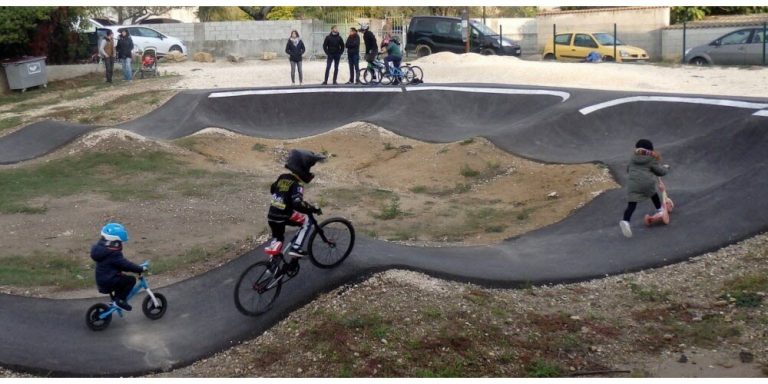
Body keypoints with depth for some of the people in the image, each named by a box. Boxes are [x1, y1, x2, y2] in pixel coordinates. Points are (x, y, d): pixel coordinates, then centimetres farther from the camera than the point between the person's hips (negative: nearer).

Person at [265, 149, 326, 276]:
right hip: (284, 216, -7)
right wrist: (314, 209, -22)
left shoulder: (282, 177, 9)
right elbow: (298, 204, -30)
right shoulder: (297, 185, -16)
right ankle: (296, 249, 1)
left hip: (272, 216, 7)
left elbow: (272, 189, 27)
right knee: (307, 222, 9)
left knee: (277, 239, 25)